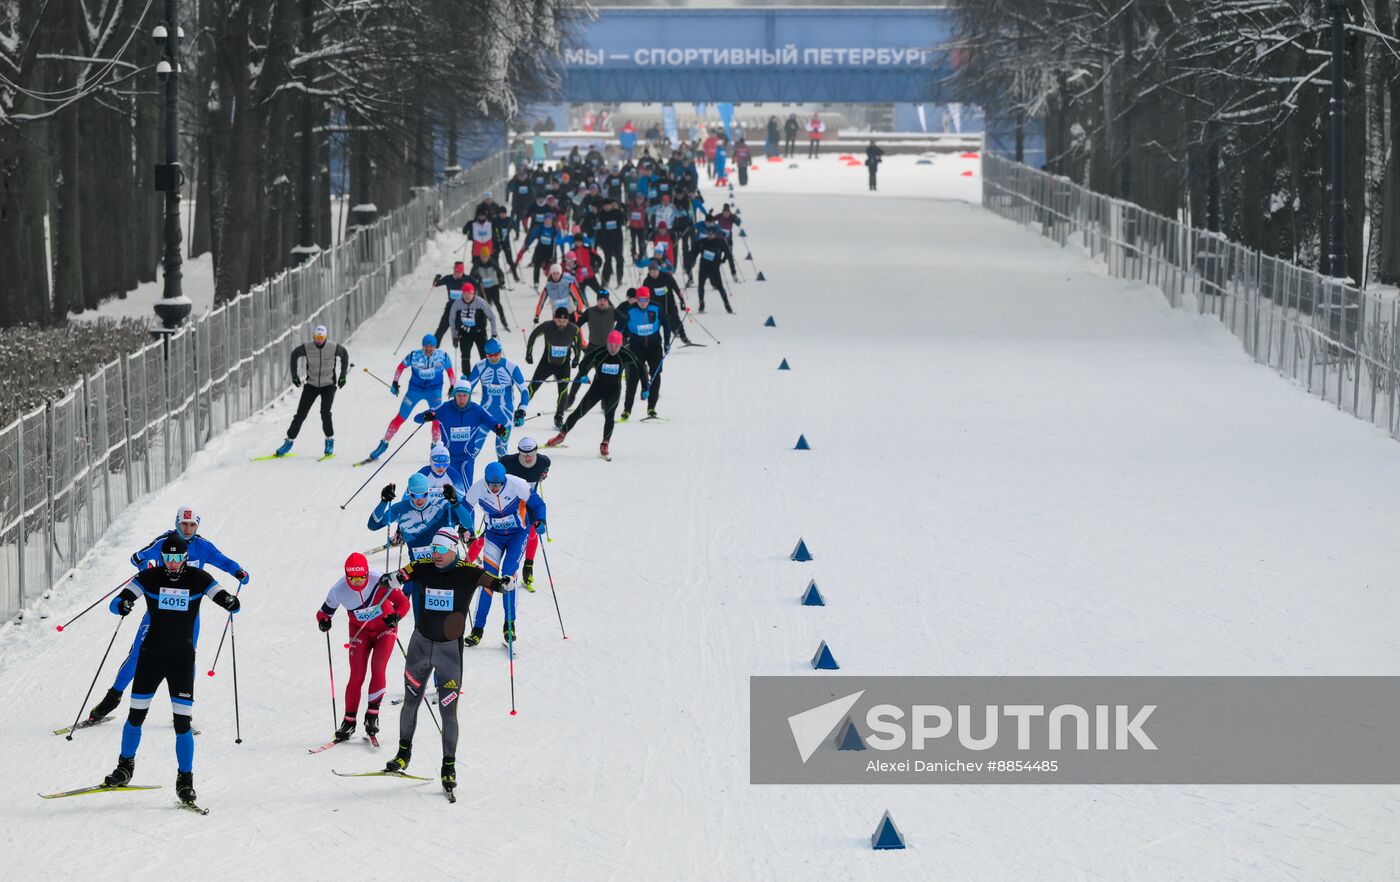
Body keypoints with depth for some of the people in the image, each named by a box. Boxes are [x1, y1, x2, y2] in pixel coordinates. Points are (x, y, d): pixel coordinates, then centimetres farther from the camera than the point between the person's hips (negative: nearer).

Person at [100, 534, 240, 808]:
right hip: (152, 653, 1)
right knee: (136, 715, 3)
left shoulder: (198, 579, -4)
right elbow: (116, 603, -7)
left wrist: (232, 603, -30)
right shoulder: (149, 577, -4)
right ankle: (125, 767, 24)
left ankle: (185, 779, 4)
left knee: (182, 721, -7)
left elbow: (225, 600, -5)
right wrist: (122, 605, -32)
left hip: (182, 656, -1)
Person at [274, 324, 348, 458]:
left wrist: (343, 376, 6)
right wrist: (294, 375, 6)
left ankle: (330, 441, 0)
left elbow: (344, 355, 6)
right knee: (300, 414, -3)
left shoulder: (334, 348, -15)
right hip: (311, 385, 1)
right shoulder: (307, 348, -14)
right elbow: (294, 354, 6)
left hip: (328, 385, -1)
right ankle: (289, 441, 9)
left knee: (325, 413, -19)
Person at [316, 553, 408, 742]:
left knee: (377, 669, -16)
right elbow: (324, 612, -9)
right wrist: (324, 621, -32)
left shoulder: (379, 580, -29)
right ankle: (349, 722, 4)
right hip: (360, 632, 1)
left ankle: (372, 714, -2)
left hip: (384, 628, -1)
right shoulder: (338, 590, -23)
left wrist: (396, 616, -43)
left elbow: (402, 602, -23)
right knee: (357, 676, -6)